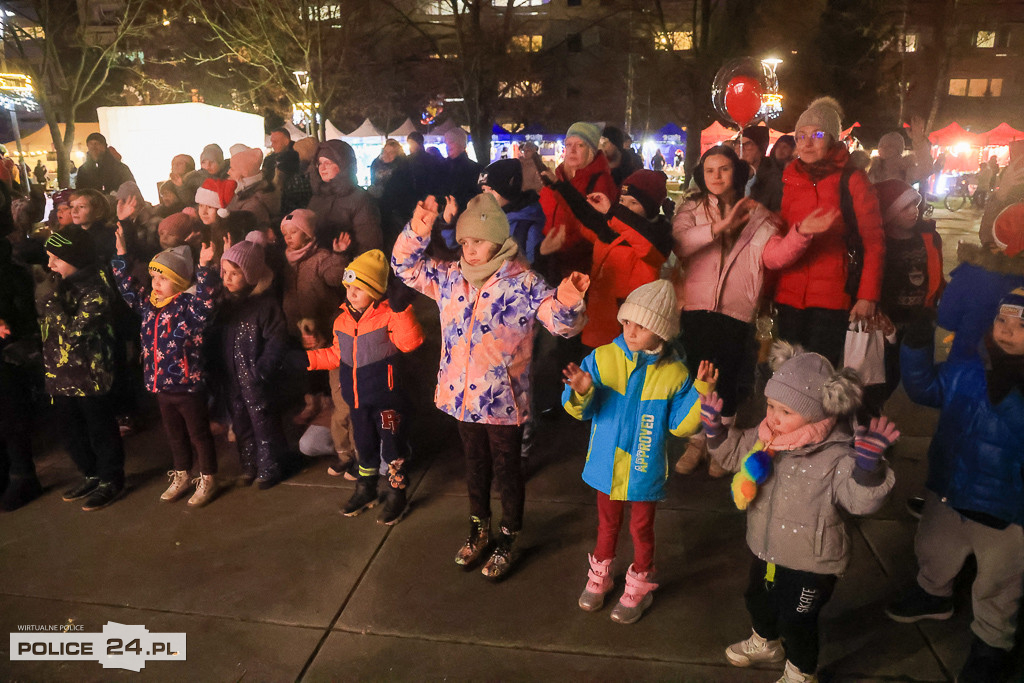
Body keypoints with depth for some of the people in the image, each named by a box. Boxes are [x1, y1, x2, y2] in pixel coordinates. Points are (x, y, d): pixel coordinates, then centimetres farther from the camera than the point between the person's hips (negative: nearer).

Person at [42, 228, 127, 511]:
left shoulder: (95, 291, -18)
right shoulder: (58, 285, 7)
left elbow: (75, 333, -26)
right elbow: (46, 326, 20)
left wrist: (54, 303, -25)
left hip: (90, 375, -8)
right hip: (59, 375, 8)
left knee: (100, 431, 7)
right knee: (71, 432, 19)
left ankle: (110, 480, 23)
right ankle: (91, 475, 36)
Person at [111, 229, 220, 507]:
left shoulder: (189, 305, -15)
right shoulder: (148, 304, 6)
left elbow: (206, 297, -33)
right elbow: (127, 285, 15)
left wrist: (204, 267, -45)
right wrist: (121, 253, 10)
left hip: (188, 385, -7)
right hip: (161, 386, 7)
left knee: (198, 434, 7)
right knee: (175, 435, 21)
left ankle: (208, 480, 21)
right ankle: (182, 476, 37)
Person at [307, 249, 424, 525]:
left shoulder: (388, 316, -16)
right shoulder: (343, 320, 6)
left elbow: (410, 343, -32)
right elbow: (336, 355, 17)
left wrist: (401, 309, -40)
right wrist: (309, 357, 9)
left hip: (387, 397, -7)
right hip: (358, 398, 7)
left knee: (392, 446, 4)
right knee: (364, 444, 21)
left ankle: (396, 495, 24)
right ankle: (366, 490, 40)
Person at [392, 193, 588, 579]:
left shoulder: (523, 283, -15)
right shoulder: (450, 277, -1)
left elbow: (561, 322, -21)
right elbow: (405, 267, 4)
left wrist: (567, 302, -45)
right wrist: (417, 232, -15)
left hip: (503, 401, -5)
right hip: (462, 396, 5)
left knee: (507, 470, 13)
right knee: (475, 464, 23)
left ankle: (507, 540, 35)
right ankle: (479, 529, 46)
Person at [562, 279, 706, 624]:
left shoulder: (674, 374, -14)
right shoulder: (603, 358, -13)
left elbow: (681, 425, -8)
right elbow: (581, 410, -10)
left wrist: (700, 394, -23)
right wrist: (581, 392, -33)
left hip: (645, 470, -1)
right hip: (607, 465, 1)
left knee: (641, 528, 18)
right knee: (607, 522, 23)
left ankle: (639, 586, 42)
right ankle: (600, 575, 47)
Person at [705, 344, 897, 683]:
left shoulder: (836, 455, -30)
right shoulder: (764, 437, -11)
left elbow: (862, 500, -38)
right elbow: (732, 453, 6)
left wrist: (869, 463, -53)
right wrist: (714, 426, -7)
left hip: (810, 564, -7)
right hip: (765, 550, 7)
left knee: (796, 620, 14)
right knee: (758, 598, 30)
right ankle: (766, 642, 62)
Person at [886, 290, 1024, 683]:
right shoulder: (969, 369, -9)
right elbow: (925, 388, -3)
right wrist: (916, 348, -17)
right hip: (948, 492, 5)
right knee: (934, 552, 29)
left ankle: (991, 645, 43)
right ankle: (933, 595, 59)